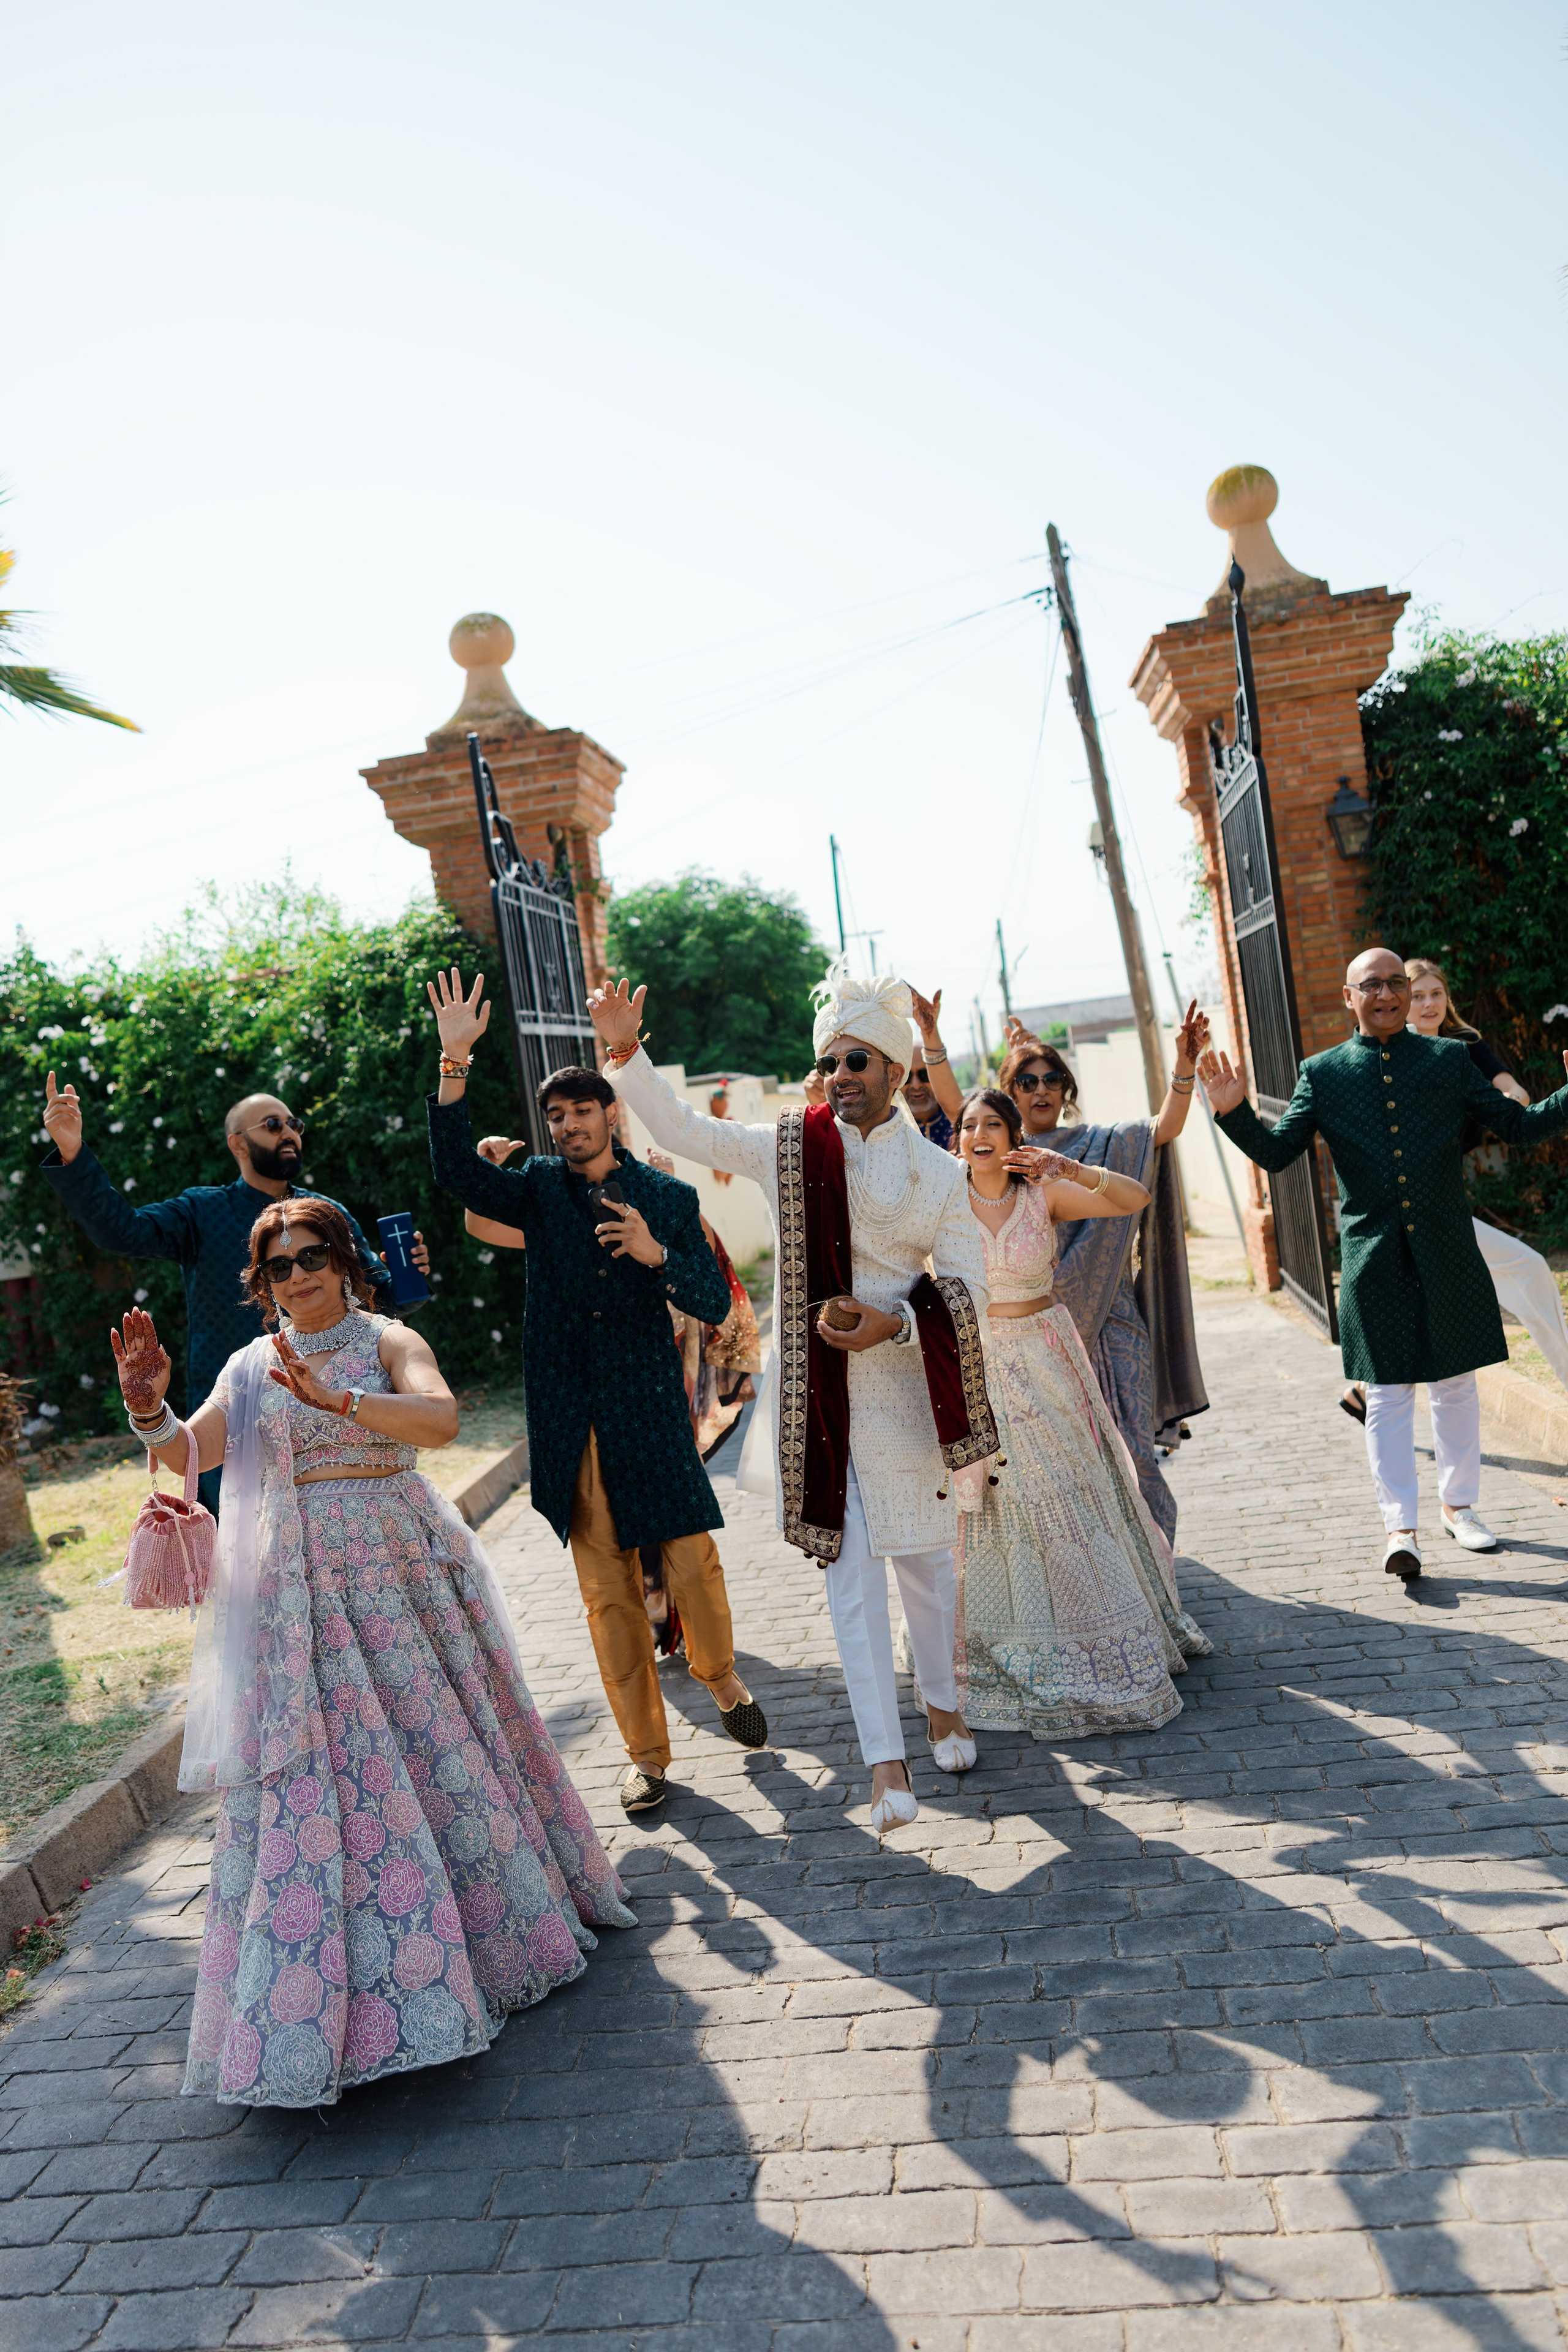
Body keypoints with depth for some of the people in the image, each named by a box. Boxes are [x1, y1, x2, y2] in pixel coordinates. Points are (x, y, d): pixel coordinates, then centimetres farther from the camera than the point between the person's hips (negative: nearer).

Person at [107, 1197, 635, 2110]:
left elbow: (441, 1419, -20)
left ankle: (501, 1921, 28)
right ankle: (322, 1997, 11)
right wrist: (148, 1406, -18)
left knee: (433, 1740, 5)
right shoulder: (252, 1367, 9)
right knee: (310, 1774, -1)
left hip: (398, 1573, -2)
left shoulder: (387, 1342, -2)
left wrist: (335, 1399, -33)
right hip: (297, 1589, 2)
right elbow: (188, 1455, 2)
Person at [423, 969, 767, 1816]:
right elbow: (456, 1169, -12)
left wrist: (656, 1253, -17)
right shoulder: (539, 1189, 6)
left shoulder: (670, 1198, 5)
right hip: (568, 1419, 1)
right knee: (608, 1593, 6)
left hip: (650, 1412, -1)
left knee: (694, 1562, -1)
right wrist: (455, 1061, -21)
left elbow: (715, 1303, 1)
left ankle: (721, 1678, 31)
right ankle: (645, 1753, 19)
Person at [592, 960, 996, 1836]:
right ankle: (886, 1760, 7)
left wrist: (893, 1324, -15)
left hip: (904, 1386, 0)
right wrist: (626, 1050, -10)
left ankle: (944, 1704, 37)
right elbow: (682, 1129, 1)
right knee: (851, 1567, -1)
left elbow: (968, 1286, 0)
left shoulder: (938, 1172, 1)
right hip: (819, 1390, 0)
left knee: (924, 1555, 12)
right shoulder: (790, 1147, 2)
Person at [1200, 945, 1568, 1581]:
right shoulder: (1322, 1073, 2)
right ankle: (1400, 1527, 7)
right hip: (1373, 1259, -1)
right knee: (1387, 1394, 1)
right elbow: (1275, 1153, 0)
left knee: (1456, 1384, 12)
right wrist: (1235, 1112, -16)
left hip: (1447, 1252, 2)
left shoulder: (1450, 1059, 6)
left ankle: (1459, 1505, 29)